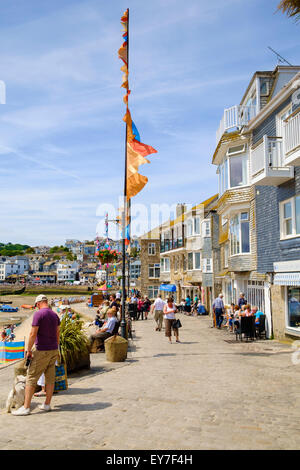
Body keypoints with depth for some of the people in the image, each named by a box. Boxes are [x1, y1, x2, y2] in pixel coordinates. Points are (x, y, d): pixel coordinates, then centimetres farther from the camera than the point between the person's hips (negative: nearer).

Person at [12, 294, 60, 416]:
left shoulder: (38, 314, -13)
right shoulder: (55, 315, 8)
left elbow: (33, 334, -17)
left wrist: (28, 350, -9)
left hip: (41, 351, -7)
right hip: (53, 350, 7)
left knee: (31, 378, 0)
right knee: (50, 378, 11)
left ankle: (26, 407, 1)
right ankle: (47, 404, 18)